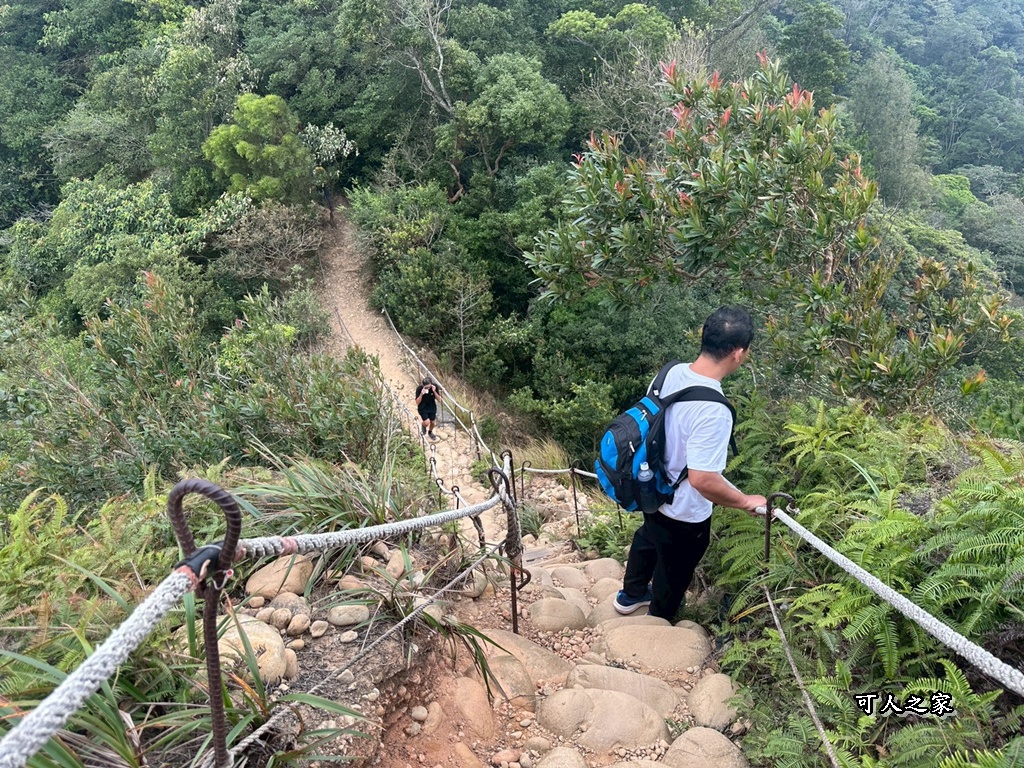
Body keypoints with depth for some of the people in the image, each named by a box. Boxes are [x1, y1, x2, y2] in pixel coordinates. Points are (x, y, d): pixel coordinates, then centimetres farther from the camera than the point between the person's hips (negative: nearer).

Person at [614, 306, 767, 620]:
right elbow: (702, 480, -37)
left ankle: (631, 594, 61)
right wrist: (746, 501, -20)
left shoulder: (672, 372, -14)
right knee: (674, 574, 22)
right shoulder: (713, 411, -38)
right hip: (684, 513, -7)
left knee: (648, 538, 35)